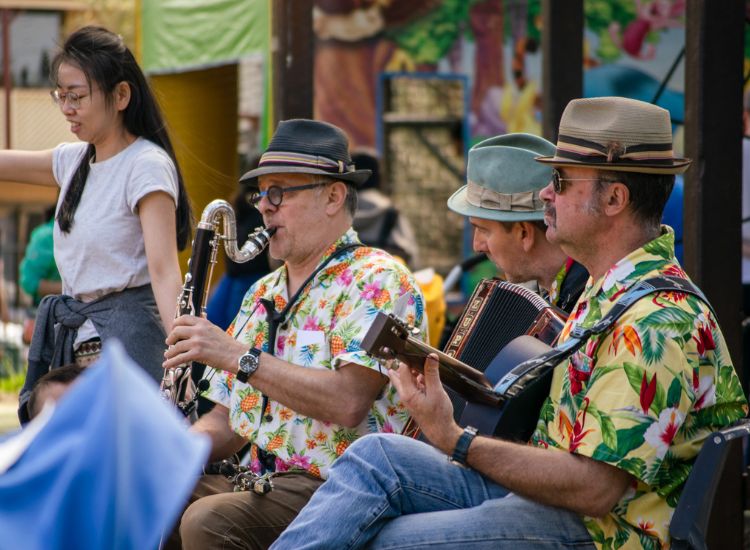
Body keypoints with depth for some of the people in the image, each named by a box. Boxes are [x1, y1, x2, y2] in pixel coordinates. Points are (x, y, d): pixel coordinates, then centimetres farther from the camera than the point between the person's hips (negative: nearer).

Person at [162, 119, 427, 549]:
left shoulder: (377, 279, -6)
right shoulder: (263, 295, 21)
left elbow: (348, 402, -21)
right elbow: (228, 423, 21)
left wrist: (237, 356, -18)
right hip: (264, 482, 8)